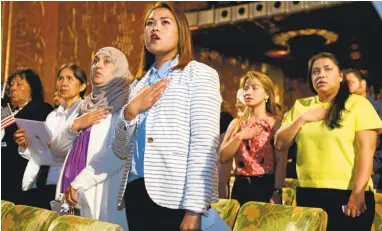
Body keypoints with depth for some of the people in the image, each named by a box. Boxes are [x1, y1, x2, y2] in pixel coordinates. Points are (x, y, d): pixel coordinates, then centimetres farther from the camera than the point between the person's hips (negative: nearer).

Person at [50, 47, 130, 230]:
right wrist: (75, 125, -5)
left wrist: (78, 183, -16)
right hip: (70, 193, 6)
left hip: (100, 191, -6)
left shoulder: (125, 103, -2)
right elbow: (57, 151, 13)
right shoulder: (86, 105, 18)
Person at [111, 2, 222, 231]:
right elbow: (120, 150, 13)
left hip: (175, 196, -5)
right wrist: (130, 111, -5)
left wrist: (194, 209, -19)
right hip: (136, 192, 5)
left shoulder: (200, 73, 0)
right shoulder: (139, 84, 16)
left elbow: (204, 144, -10)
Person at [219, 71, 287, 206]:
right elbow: (223, 156, 2)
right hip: (241, 187, 4)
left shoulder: (275, 122, -2)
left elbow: (281, 161, -8)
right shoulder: (237, 123, 10)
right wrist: (239, 137, -11)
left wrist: (277, 192, -16)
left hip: (266, 186, -4)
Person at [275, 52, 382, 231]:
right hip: (308, 194, 4)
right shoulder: (300, 106, 11)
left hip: (347, 194, -4)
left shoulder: (358, 103, -2)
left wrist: (358, 192, -16)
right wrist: (302, 118, -5)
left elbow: (366, 149, -9)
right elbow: (280, 143, 7)